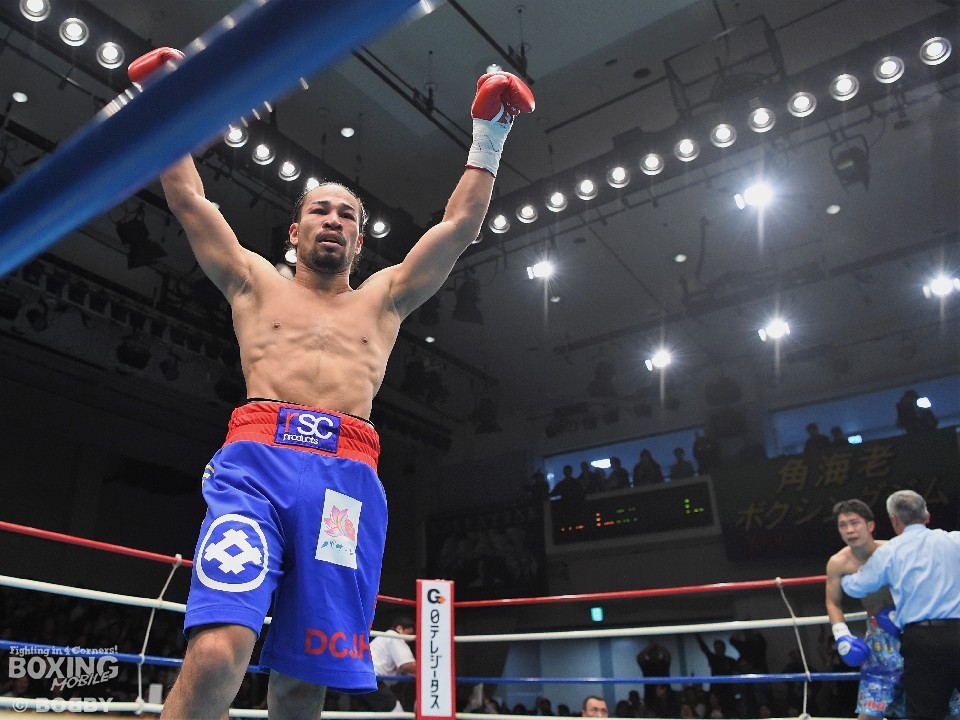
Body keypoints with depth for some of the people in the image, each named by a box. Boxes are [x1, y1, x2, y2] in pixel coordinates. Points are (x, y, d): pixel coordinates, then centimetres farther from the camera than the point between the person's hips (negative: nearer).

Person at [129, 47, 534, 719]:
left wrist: (489, 133, 23)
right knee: (216, 657, -23)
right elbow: (188, 197, 22)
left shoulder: (385, 298, 25)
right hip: (256, 461, -1)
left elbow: (461, 223, 23)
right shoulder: (255, 282, 23)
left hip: (349, 478, 2)